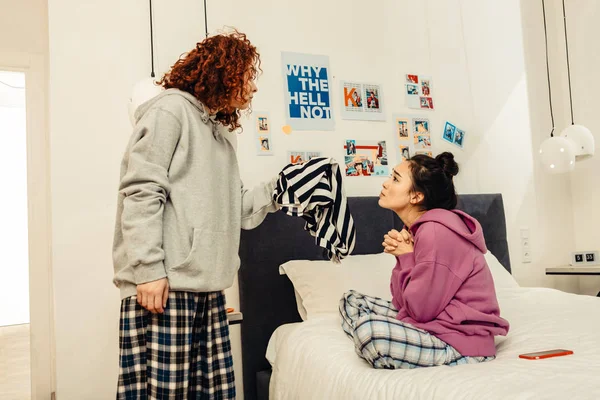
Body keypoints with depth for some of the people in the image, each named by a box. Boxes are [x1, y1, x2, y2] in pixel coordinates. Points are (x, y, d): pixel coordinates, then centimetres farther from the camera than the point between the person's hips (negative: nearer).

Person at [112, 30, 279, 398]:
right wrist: (148, 269, -18)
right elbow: (141, 192, -12)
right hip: (165, 283, -8)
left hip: (209, 287, 8)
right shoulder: (170, 109, -2)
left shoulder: (222, 131, 24)